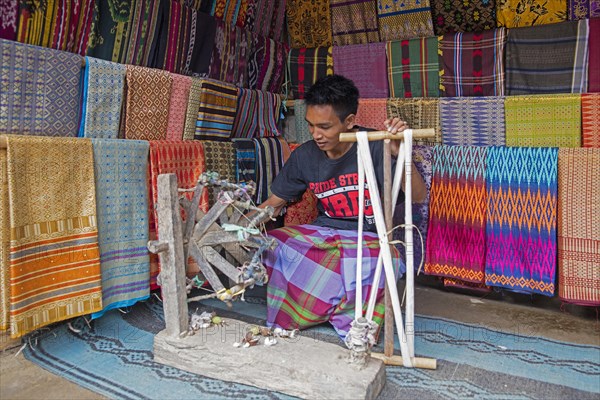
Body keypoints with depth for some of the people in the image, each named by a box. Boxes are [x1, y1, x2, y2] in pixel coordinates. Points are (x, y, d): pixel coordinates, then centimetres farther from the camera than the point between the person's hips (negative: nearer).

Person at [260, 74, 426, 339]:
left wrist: (401, 154, -31)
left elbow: (418, 197, -14)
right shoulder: (305, 156, 1)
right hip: (322, 235, 4)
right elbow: (273, 204, 10)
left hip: (368, 238, -4)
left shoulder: (376, 147, -12)